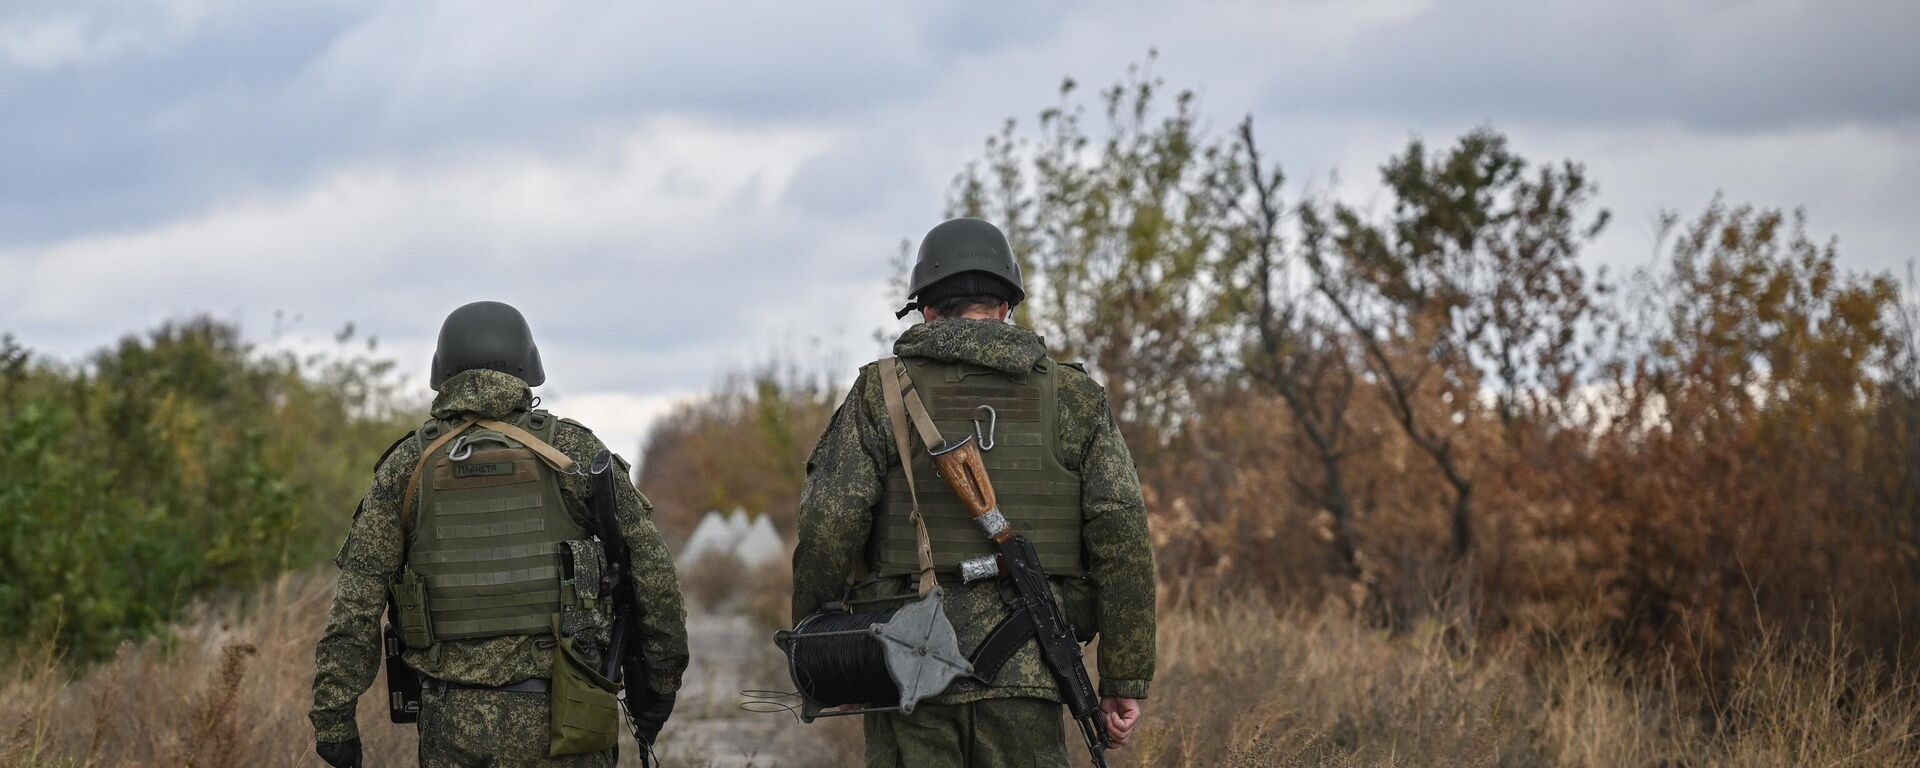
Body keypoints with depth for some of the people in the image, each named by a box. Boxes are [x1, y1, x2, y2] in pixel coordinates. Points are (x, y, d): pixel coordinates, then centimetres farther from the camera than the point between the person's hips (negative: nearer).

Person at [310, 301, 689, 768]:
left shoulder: (408, 466, 3)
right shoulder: (572, 450, 1)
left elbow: (356, 602, -1)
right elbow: (652, 570, 2)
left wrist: (332, 719, 2)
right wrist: (660, 675, 14)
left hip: (453, 727, 1)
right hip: (556, 722, -1)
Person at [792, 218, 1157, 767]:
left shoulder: (883, 393, 3)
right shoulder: (1073, 397, 7)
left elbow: (829, 526, -6)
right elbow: (1121, 534, 0)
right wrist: (1125, 681, 2)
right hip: (1023, 674, 1)